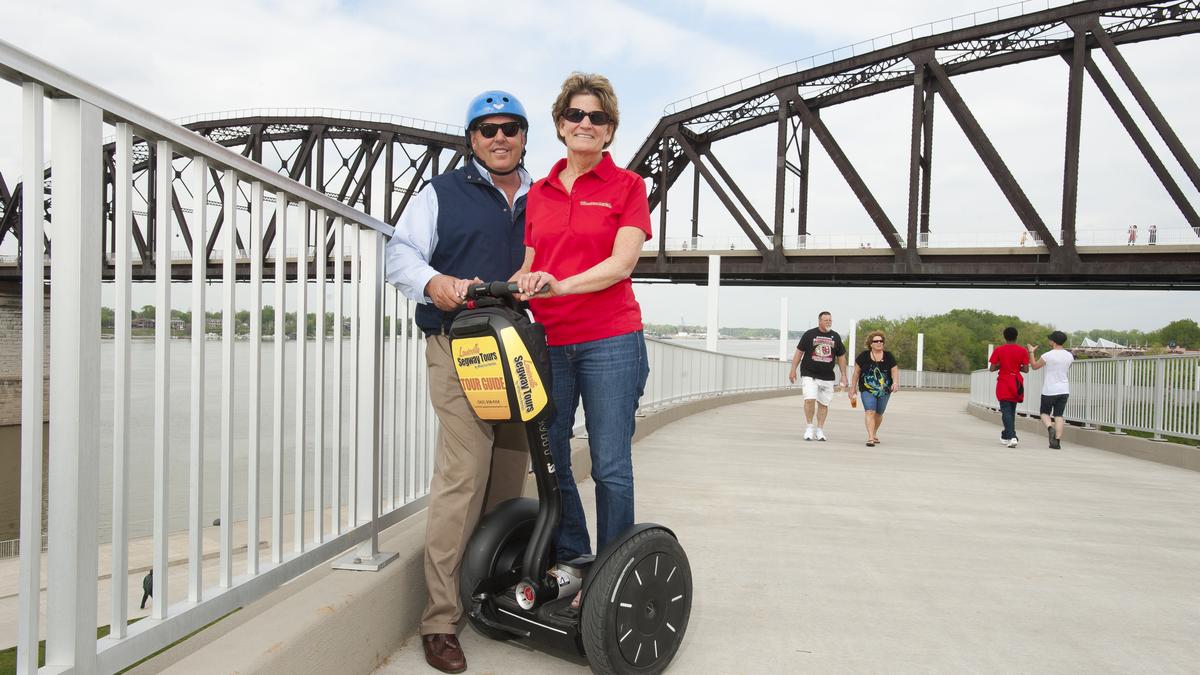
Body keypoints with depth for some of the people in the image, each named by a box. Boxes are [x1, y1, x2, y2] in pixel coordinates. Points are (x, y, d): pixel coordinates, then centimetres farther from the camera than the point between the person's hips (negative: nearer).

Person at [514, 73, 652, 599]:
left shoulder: (626, 186, 3)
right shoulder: (538, 192, 15)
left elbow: (622, 262, -9)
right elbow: (530, 266, 15)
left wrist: (561, 285, -24)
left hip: (610, 342, -4)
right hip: (547, 343, 5)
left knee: (610, 467, 1)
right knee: (548, 460, 8)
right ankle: (572, 566, 26)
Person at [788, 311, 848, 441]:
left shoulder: (836, 336, 10)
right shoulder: (809, 334, 0)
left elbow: (841, 357, 17)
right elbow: (799, 352, 3)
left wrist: (843, 375, 12)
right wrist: (793, 370, -2)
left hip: (827, 377, 3)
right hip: (809, 374, -3)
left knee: (823, 403, 5)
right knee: (810, 399, -16)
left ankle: (819, 430, 17)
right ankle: (809, 427, 0)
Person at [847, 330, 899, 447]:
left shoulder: (888, 356, 2)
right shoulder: (864, 356, -3)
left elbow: (895, 371, 1)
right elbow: (856, 371, 3)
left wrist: (895, 382, -18)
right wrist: (853, 387, 4)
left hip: (884, 390, 3)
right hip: (867, 390, -2)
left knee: (879, 413, 13)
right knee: (870, 412, -16)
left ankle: (874, 434, 35)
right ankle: (870, 438, -21)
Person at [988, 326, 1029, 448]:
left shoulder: (998, 350, -7)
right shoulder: (1022, 351, -2)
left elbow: (992, 368, -7)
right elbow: (1026, 369, -4)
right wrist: (1017, 367, 14)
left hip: (1003, 384, -3)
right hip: (1016, 384, 3)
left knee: (1006, 411, -6)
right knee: (1012, 410, 17)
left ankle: (1012, 436, -23)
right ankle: (1006, 436, 26)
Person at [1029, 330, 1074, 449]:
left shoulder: (1047, 355, -13)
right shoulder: (1069, 356, 2)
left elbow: (1035, 366, 1)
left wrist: (1031, 352, 12)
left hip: (1049, 390, -4)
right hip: (1064, 390, 4)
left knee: (1045, 413, 12)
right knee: (1059, 415, 6)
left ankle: (1050, 428, -17)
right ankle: (1057, 441, -1)